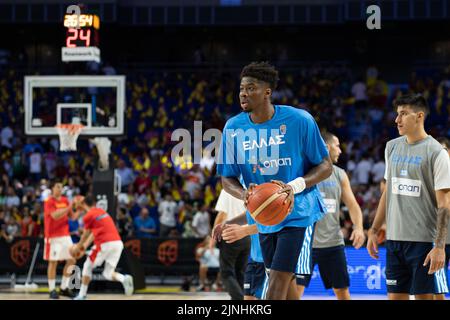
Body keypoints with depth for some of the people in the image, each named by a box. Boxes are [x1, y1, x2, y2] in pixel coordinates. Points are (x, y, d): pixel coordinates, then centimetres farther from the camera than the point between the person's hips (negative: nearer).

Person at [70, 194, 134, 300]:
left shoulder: (88, 216, 1)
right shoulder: (102, 211, 23)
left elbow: (85, 236, 14)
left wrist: (78, 247, 30)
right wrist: (85, 245, 36)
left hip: (105, 244, -6)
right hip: (118, 243, 6)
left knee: (88, 266, 14)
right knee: (107, 274, 12)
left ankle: (82, 295, 14)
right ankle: (124, 279, -17)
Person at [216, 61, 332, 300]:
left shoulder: (299, 120, -13)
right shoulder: (233, 127, -3)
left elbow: (325, 167, -6)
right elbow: (227, 179, 4)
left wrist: (295, 186, -24)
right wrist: (245, 195, -19)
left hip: (298, 213, -4)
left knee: (278, 280, -16)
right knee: (286, 285, 13)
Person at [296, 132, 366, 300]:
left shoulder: (340, 174, 11)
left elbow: (352, 204, 7)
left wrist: (358, 227, -9)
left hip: (333, 241, 5)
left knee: (342, 289, 8)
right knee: (296, 288, -9)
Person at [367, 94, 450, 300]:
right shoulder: (392, 147, 12)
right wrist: (374, 230, 16)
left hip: (424, 241, -6)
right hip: (394, 238, 6)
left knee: (424, 296, -3)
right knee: (395, 296, 6)